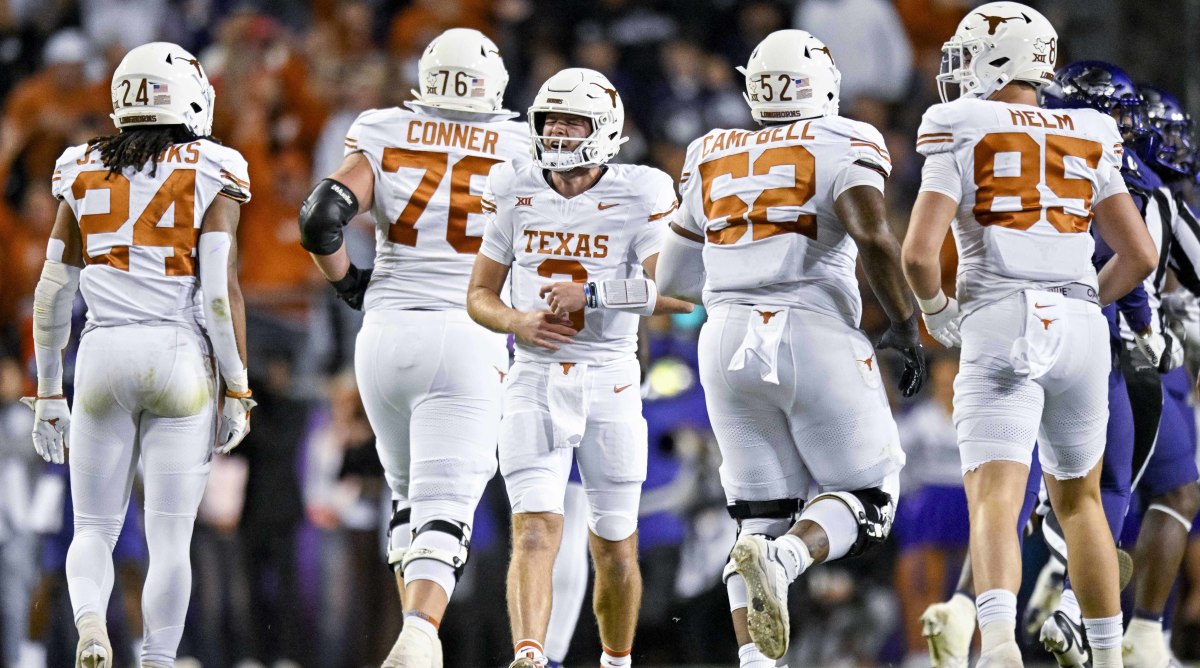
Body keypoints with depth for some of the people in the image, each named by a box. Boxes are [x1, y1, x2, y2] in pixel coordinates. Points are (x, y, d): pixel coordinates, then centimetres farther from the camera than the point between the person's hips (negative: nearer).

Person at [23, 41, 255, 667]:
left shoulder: (83, 175, 8)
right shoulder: (210, 175, -2)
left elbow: (52, 294, 9)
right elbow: (221, 292, -8)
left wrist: (48, 393, 17)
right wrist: (237, 392, -1)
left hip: (102, 354, 2)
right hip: (180, 357, -2)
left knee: (94, 528, 11)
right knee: (170, 538, 5)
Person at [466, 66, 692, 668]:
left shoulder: (639, 196, -4)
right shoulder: (515, 193, 5)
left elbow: (676, 293, -11)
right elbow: (480, 296, 10)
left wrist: (592, 293, -21)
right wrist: (518, 321, -11)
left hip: (610, 385, -1)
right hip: (534, 382, 1)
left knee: (615, 548, 9)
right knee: (536, 530, -17)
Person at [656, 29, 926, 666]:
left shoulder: (710, 160, 15)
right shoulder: (841, 146, 0)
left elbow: (675, 278, 22)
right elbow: (873, 238, -17)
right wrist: (906, 326, -6)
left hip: (729, 343, 4)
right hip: (814, 337, -4)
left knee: (760, 517, 10)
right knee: (865, 499, 8)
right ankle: (784, 558, -24)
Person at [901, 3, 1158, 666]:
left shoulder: (963, 137, 1)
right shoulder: (1088, 142, 14)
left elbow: (919, 252, -9)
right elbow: (1140, 256, 11)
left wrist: (936, 310, 11)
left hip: (999, 328, -4)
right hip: (1080, 331, 4)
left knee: (995, 500, -14)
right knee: (1077, 498, 22)